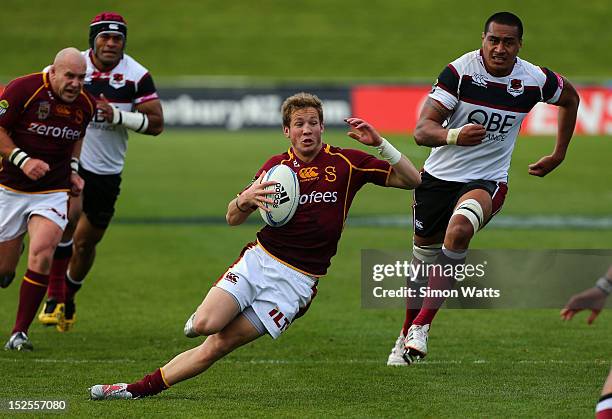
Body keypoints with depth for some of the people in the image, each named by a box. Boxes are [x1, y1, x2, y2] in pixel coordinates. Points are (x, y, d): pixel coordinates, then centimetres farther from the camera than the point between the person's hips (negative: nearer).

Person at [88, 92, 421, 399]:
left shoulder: (346, 162, 0)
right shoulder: (277, 166, 8)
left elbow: (412, 180, -1)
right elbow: (232, 218, 9)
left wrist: (380, 143, -16)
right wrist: (246, 199, -15)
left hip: (296, 280, -3)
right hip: (258, 260, 3)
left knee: (215, 347, -10)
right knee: (204, 325, -22)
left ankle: (139, 389, -5)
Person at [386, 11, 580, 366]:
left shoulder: (535, 81, -10)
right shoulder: (460, 71, -16)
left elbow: (570, 97, 15)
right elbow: (422, 129, -22)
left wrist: (558, 156, 18)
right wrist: (453, 135, -43)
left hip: (487, 181, -1)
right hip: (439, 176, 1)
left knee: (460, 228, -33)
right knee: (424, 260, 11)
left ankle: (422, 325, -25)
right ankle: (407, 337, 38)